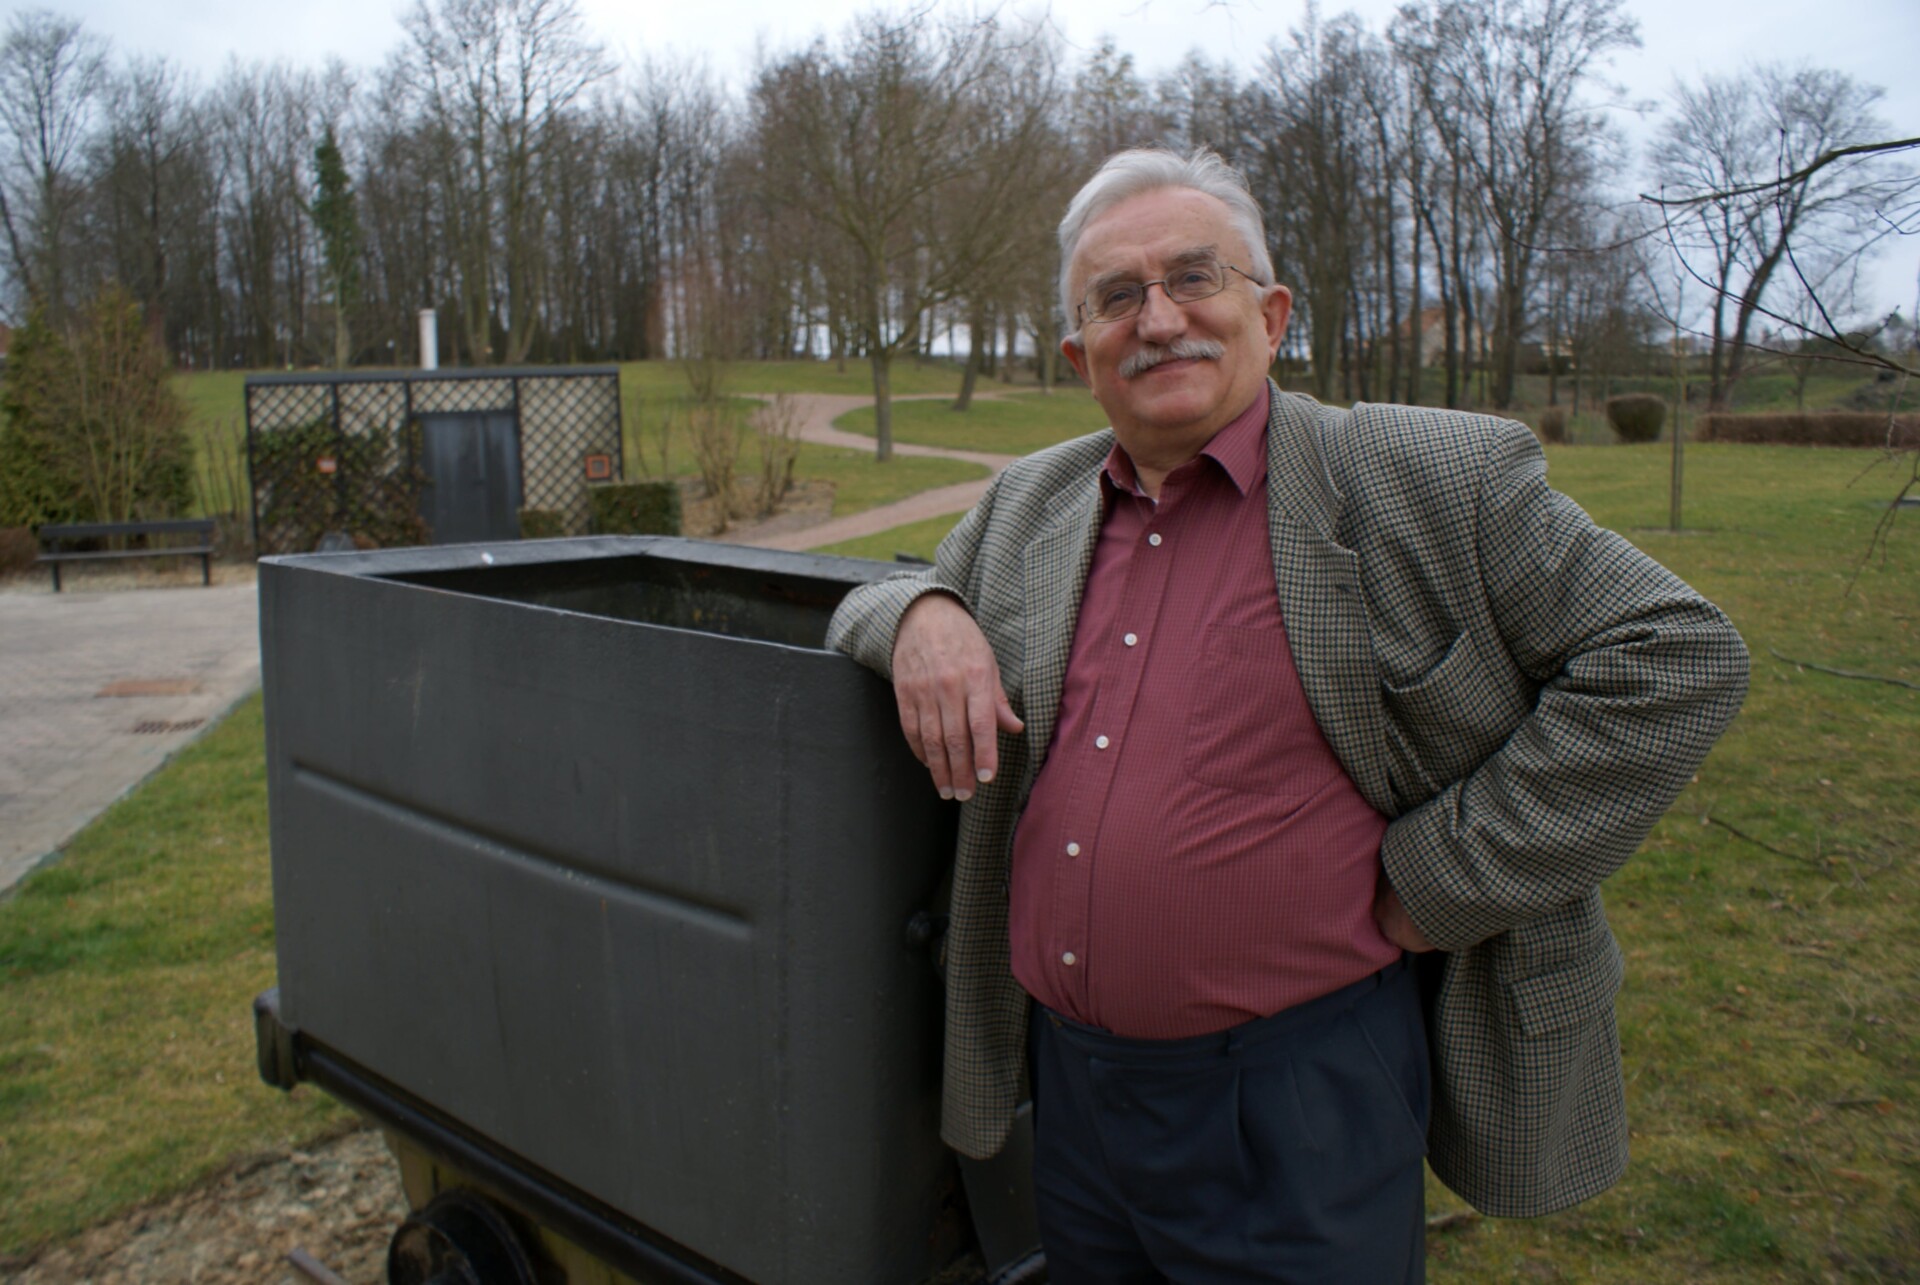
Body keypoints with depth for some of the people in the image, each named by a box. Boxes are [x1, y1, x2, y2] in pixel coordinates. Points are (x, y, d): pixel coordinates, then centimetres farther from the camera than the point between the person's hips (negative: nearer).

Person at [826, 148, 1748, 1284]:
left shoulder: (1420, 479, -9)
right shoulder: (1030, 506, 7)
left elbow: (1674, 654, -10)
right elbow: (866, 603, 17)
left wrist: (1441, 880, -13)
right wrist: (921, 614, -9)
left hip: (1301, 1102, -4)